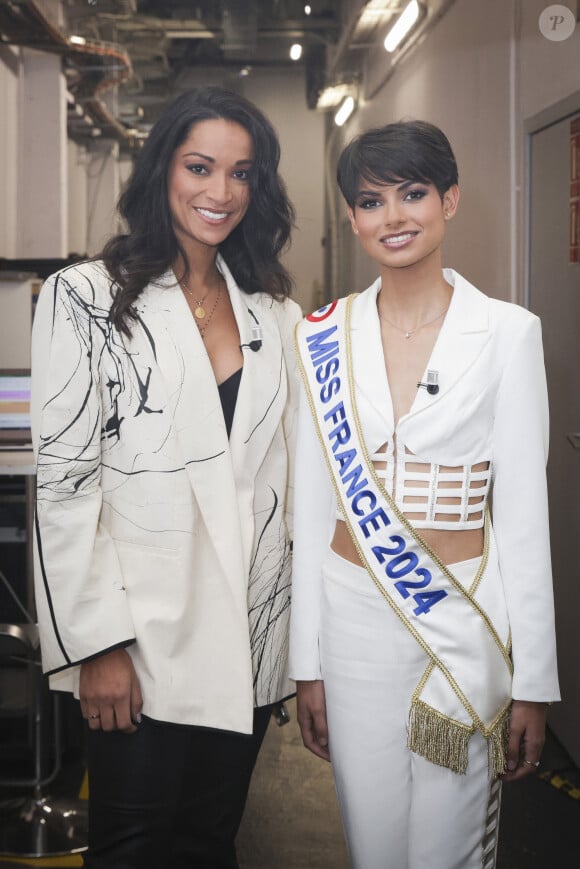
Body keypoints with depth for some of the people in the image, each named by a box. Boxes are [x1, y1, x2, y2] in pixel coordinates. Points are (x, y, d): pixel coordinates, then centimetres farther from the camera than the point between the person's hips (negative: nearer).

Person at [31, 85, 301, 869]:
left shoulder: (273, 313, 10)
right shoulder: (86, 297, -6)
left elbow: (290, 467, 13)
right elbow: (63, 481, -9)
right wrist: (98, 643, -14)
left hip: (252, 631, 5)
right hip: (144, 631, -4)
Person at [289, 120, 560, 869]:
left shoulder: (509, 333, -6)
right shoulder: (325, 339, 2)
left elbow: (523, 512, -5)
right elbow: (312, 506, 5)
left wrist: (533, 682, -5)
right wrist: (307, 662, 4)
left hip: (466, 621, -2)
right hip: (354, 618, 3)